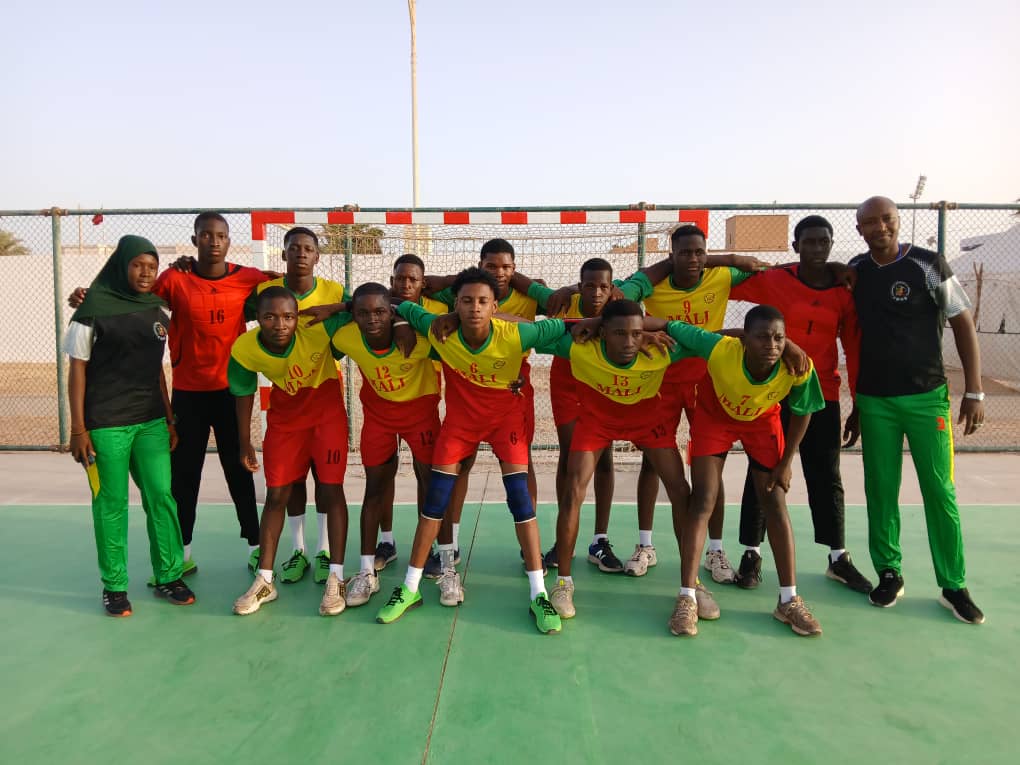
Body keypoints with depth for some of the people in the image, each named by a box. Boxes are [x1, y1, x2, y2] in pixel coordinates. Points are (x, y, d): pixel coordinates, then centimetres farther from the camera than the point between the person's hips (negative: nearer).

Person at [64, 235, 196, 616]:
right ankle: (114, 585, 17)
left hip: (151, 421, 4)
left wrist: (169, 419, 14)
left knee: (161, 496, 3)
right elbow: (77, 370, -4)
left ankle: (168, 576, 16)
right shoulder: (94, 309, -5)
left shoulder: (157, 313, 9)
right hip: (105, 425, -4)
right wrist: (78, 428, -7)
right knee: (111, 505, 3)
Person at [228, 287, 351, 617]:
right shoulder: (244, 349, -21)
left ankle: (336, 579, 6)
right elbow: (244, 393, -4)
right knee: (276, 495, 6)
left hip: (327, 411, -2)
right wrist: (245, 443, 3)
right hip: (285, 415, 2)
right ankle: (264, 580, 18)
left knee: (331, 490, -4)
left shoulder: (318, 327, -31)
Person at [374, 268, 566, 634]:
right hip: (461, 415, 2)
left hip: (506, 414, -1)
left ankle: (539, 595, 0)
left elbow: (562, 327, -18)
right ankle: (410, 588, 15)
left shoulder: (515, 335, -29)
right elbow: (407, 308, -7)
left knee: (519, 495, -10)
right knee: (435, 497, 0)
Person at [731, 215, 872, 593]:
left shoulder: (845, 290, 2)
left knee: (826, 478, 11)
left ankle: (838, 558, 25)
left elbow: (854, 349, 4)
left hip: (822, 397, 2)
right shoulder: (771, 280, -4)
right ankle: (752, 553, 16)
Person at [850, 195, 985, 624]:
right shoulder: (854, 272, 4)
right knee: (880, 491, 7)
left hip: (927, 397, -3)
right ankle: (889, 573, 21)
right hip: (874, 400, 3)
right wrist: (855, 394, 7)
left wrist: (974, 392, -7)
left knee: (940, 492, 2)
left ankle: (953, 586, 15)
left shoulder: (928, 265, -6)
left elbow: (963, 325, -2)